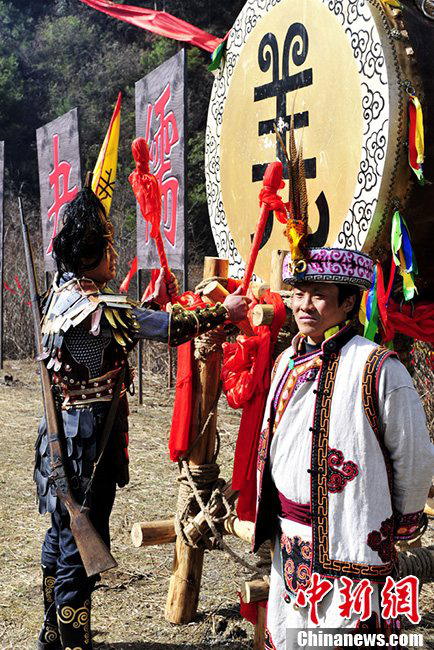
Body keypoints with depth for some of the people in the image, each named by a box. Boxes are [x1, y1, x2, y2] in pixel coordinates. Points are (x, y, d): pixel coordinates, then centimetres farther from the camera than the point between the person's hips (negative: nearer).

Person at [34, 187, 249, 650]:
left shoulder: (62, 293, 7)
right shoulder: (89, 304, -22)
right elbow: (170, 329, -19)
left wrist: (153, 303, 17)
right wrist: (225, 312, -7)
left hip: (67, 432, 10)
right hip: (87, 441, -10)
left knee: (63, 534, 22)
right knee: (80, 547, 1)